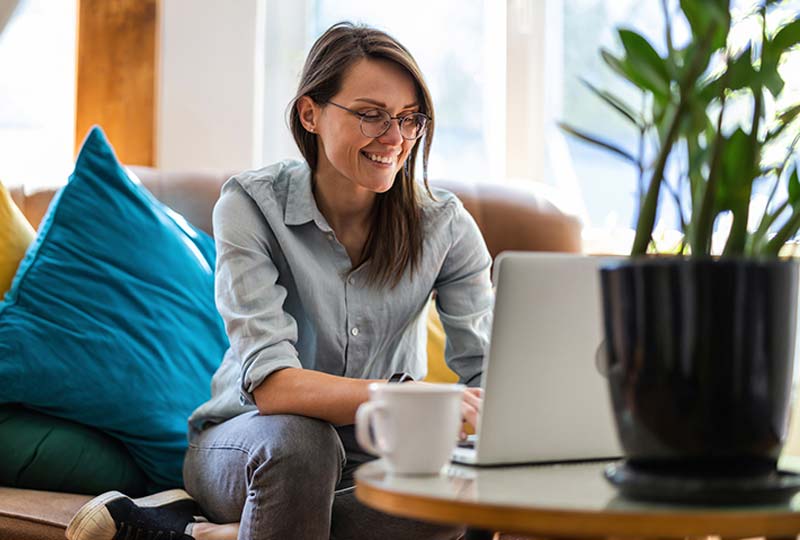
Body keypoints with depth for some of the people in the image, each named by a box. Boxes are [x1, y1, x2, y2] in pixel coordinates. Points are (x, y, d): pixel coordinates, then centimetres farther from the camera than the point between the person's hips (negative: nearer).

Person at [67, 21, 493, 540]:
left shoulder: (443, 223, -7)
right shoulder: (252, 204, -15)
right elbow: (271, 384, -27)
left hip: (375, 461, 4)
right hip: (241, 450, -3)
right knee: (296, 435, -39)